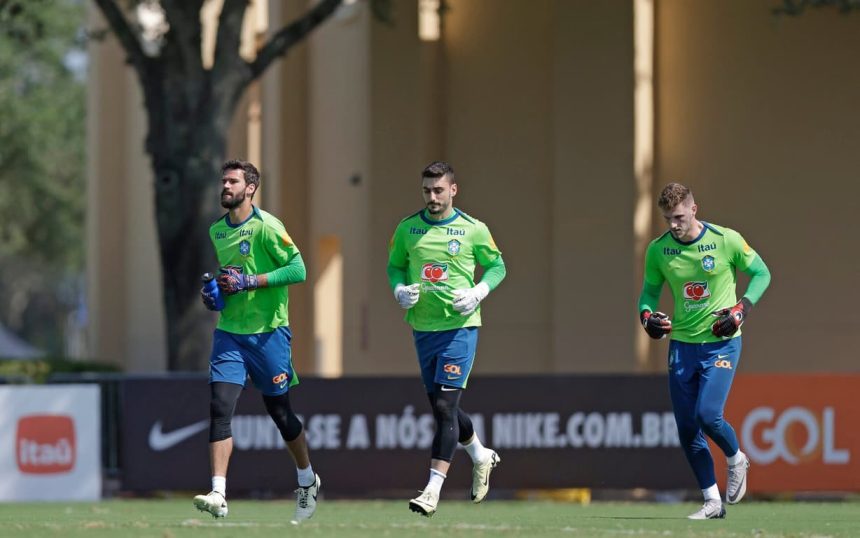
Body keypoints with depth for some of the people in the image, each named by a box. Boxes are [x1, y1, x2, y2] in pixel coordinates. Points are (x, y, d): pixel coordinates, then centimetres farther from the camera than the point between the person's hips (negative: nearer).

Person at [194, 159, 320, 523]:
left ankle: (308, 481, 31)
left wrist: (247, 282, -20)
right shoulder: (217, 231, 10)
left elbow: (298, 269, -17)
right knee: (220, 408, -12)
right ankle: (218, 495, -17)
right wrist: (214, 292, 6)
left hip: (267, 332, -5)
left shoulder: (265, 227, -12)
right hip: (228, 331, 5)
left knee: (279, 411, 8)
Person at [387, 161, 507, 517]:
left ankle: (433, 491, -16)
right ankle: (481, 457, 42)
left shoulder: (473, 230, -4)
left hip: (460, 326, -5)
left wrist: (479, 292, -11)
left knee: (445, 406, -14)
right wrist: (400, 289, -5)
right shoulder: (407, 229, 4)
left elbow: (497, 266, 7)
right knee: (442, 408, 15)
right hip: (423, 325, 5)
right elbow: (394, 266, 16)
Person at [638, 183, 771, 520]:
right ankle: (712, 501, 13)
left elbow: (761, 273, 1)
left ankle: (737, 461, 14)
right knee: (686, 429, 1)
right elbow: (650, 290, 13)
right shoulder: (658, 250, -1)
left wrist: (742, 309, -12)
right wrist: (646, 315, -8)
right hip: (682, 343, 4)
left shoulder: (726, 240, -10)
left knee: (707, 415, -19)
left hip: (721, 342, -4)